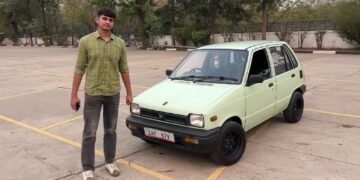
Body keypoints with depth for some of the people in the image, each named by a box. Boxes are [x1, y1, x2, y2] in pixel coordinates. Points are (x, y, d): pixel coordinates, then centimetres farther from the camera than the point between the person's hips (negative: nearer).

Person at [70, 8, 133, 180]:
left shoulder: (119, 43, 2)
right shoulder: (86, 41, -6)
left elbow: (124, 69, 7)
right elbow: (79, 69, -4)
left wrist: (129, 92, 6)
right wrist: (74, 95, -5)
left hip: (113, 94, 3)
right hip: (93, 94, -2)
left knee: (111, 130, 14)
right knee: (89, 132, 4)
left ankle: (110, 162, 30)